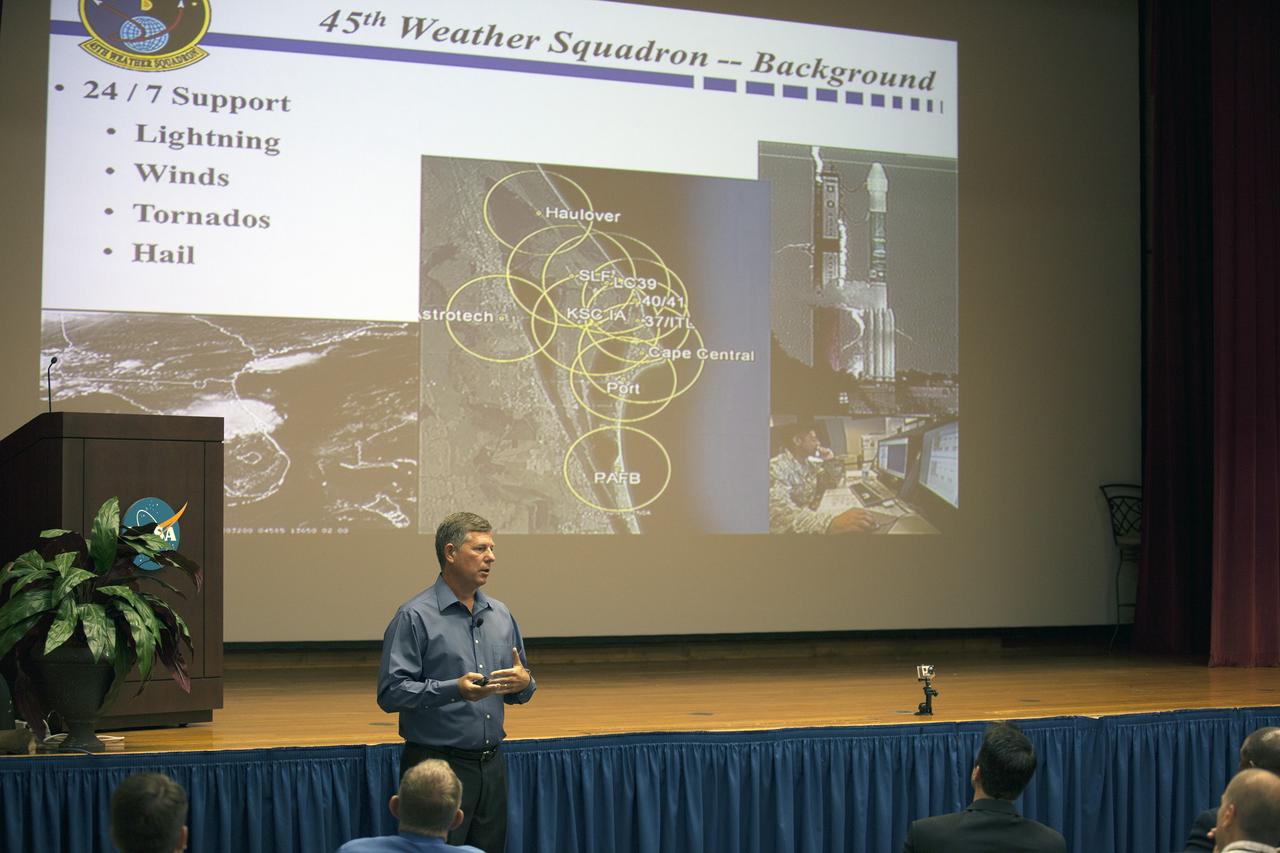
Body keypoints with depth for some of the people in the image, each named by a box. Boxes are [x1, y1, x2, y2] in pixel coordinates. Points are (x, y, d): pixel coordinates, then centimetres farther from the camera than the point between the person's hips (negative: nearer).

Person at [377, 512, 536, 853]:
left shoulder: (500, 615, 12)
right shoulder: (414, 617, -9)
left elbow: (518, 689, 19)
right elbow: (390, 693, -16)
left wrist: (524, 683, -5)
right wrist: (454, 689, -26)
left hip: (492, 765, 6)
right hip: (439, 766, -6)